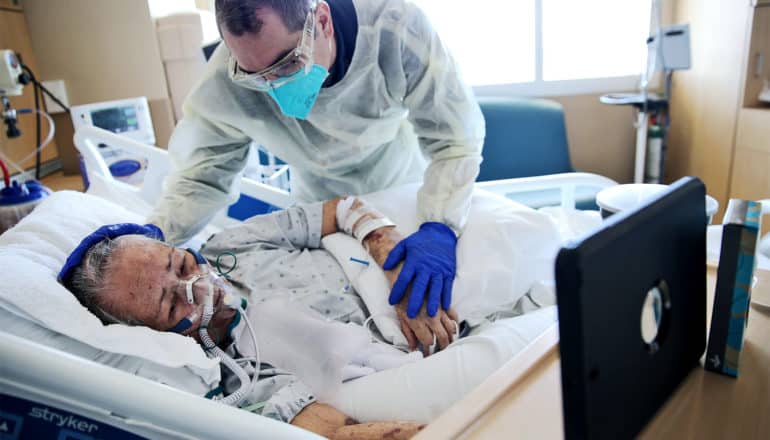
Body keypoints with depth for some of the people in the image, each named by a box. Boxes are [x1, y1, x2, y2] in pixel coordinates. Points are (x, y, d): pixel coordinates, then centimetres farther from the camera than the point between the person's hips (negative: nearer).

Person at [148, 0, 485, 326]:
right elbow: (201, 175, -17)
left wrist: (439, 229, -44)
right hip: (321, 210, 0)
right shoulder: (225, 81, -29)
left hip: (406, 190, 0)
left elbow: (455, 138, -29)